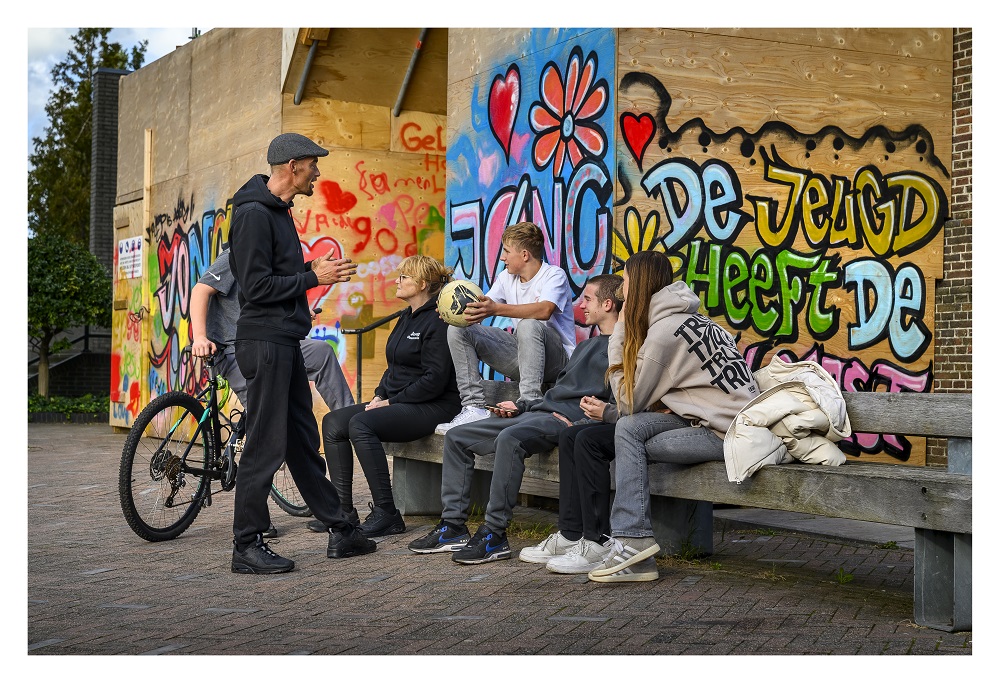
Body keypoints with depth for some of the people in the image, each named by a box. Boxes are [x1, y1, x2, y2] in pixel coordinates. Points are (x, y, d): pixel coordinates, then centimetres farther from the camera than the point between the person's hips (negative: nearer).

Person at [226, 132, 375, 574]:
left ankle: (339, 530, 21)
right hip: (264, 342, -10)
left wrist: (312, 269, 10)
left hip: (286, 342, 10)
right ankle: (246, 547, 2)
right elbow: (256, 286, -19)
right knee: (265, 446, -6)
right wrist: (313, 278, -15)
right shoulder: (253, 213, -13)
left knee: (303, 441, 14)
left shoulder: (278, 211, 18)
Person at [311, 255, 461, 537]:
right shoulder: (407, 318, 18)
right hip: (396, 403, 10)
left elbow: (434, 379, -19)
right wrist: (380, 396, 6)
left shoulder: (437, 321, -12)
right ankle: (343, 510, -7)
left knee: (361, 424, -29)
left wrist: (392, 401, -15)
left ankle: (386, 514, -25)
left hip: (432, 408, -10)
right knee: (333, 421, -5)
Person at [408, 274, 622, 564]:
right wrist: (519, 407, 21)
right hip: (537, 411, 10)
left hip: (568, 420, -10)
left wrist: (578, 425, -23)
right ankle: (453, 526, -2)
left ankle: (494, 535, -32)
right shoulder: (586, 346, 29)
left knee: (510, 438, -39)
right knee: (456, 437, 3)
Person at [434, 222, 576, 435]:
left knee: (529, 325, -39)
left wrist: (496, 309, -42)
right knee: (458, 330, -5)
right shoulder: (507, 277, 11)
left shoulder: (554, 275, -11)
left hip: (556, 359, -7)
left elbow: (544, 310, -32)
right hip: (520, 357, 7)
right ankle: (475, 407, -13)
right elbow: (482, 308, 2)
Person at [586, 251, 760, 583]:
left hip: (728, 434, -9)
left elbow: (629, 402, -5)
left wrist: (617, 338, 2)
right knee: (629, 427, -2)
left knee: (629, 431, -11)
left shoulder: (664, 331, -13)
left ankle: (631, 540, -9)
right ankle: (631, 541, -5)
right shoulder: (690, 318, 17)